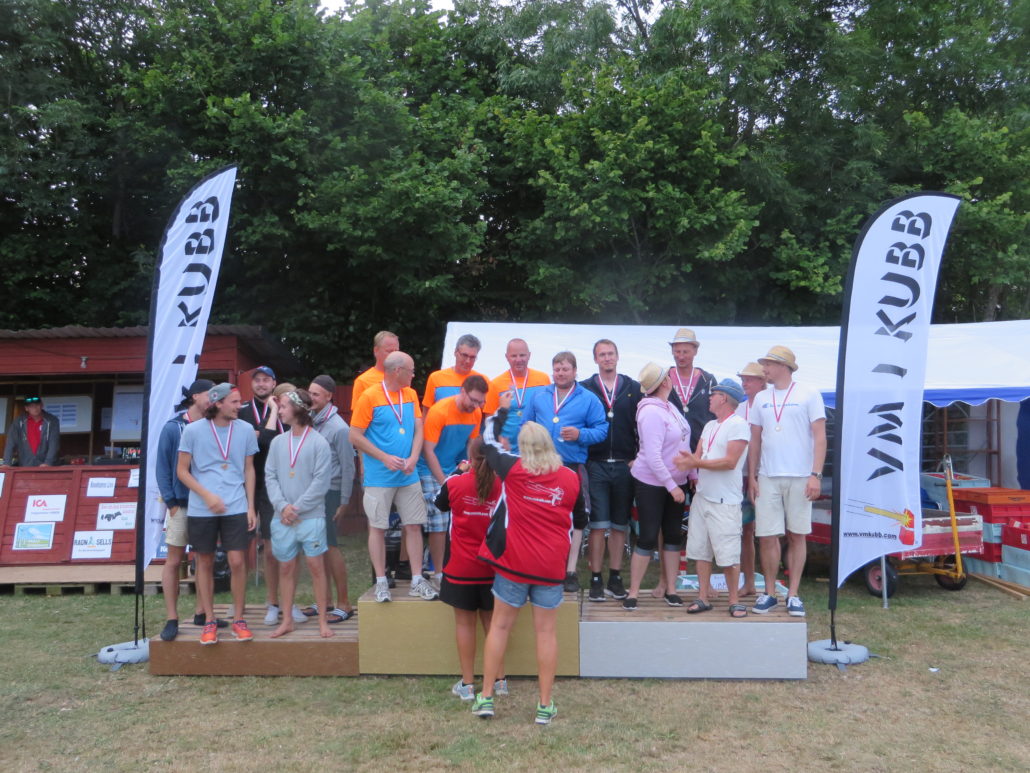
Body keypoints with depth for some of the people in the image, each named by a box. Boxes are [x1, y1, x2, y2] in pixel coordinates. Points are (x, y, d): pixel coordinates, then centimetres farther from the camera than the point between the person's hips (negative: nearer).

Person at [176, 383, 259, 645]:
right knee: (205, 564, 8)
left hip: (236, 508, 1)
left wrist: (251, 506, 5)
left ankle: (239, 619, 13)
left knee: (237, 562, -2)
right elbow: (182, 471, 0)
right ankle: (209, 621, 21)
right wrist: (207, 496, -12)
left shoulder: (245, 430, 1)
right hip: (200, 510, -1)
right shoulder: (193, 430, -5)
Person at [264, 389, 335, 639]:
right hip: (282, 518, 4)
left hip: (311, 516, -4)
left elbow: (321, 482, -9)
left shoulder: (319, 442, -6)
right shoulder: (277, 442, 8)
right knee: (285, 568, 10)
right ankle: (287, 620, 22)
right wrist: (282, 506, -9)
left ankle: (323, 621, 9)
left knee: (316, 566, -1)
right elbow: (270, 477, 5)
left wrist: (297, 508, -11)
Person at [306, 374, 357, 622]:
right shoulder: (309, 421, 6)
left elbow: (347, 467, -10)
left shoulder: (338, 427, -11)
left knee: (330, 546, -2)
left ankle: (343, 604, 7)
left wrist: (344, 502, -10)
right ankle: (325, 599, 22)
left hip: (329, 492, -6)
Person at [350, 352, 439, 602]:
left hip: (409, 476, 5)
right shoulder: (369, 397, -9)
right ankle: (381, 581, 14)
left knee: (414, 525, 5)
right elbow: (355, 436, -8)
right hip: (379, 477, -4)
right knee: (377, 528, 3)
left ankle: (417, 580, 14)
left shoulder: (411, 395, 7)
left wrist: (413, 458, -10)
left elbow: (418, 430, 6)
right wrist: (385, 458, -13)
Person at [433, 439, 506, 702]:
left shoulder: (455, 484, -13)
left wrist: (459, 472, 16)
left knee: (464, 622, 8)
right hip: (493, 568, 2)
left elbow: (440, 504, 10)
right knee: (492, 620, 16)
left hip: (461, 568, -2)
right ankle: (499, 680, 22)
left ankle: (467, 684, 13)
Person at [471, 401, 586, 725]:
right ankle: (545, 705, 15)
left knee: (500, 625, 11)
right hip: (551, 566, 1)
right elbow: (581, 521, 10)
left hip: (514, 563, -1)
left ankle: (486, 697, 18)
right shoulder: (571, 478, -3)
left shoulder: (513, 469, -7)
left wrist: (501, 410, 25)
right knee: (546, 631, 9)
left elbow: (489, 441, 11)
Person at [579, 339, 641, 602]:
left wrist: (638, 458, -2)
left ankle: (615, 577, 18)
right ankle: (596, 579, 8)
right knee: (598, 524, -1)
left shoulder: (633, 389, 7)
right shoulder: (585, 388, 4)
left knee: (620, 524, 8)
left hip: (625, 465, 2)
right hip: (596, 464, -1)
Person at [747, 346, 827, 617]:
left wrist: (816, 475, -11)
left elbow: (820, 437, -3)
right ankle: (769, 593, 13)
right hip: (767, 477, 3)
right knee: (767, 536, 1)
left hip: (800, 477, -3)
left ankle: (793, 595, 13)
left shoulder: (808, 395, 0)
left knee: (797, 535, 5)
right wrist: (751, 476, 8)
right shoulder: (761, 399, 11)